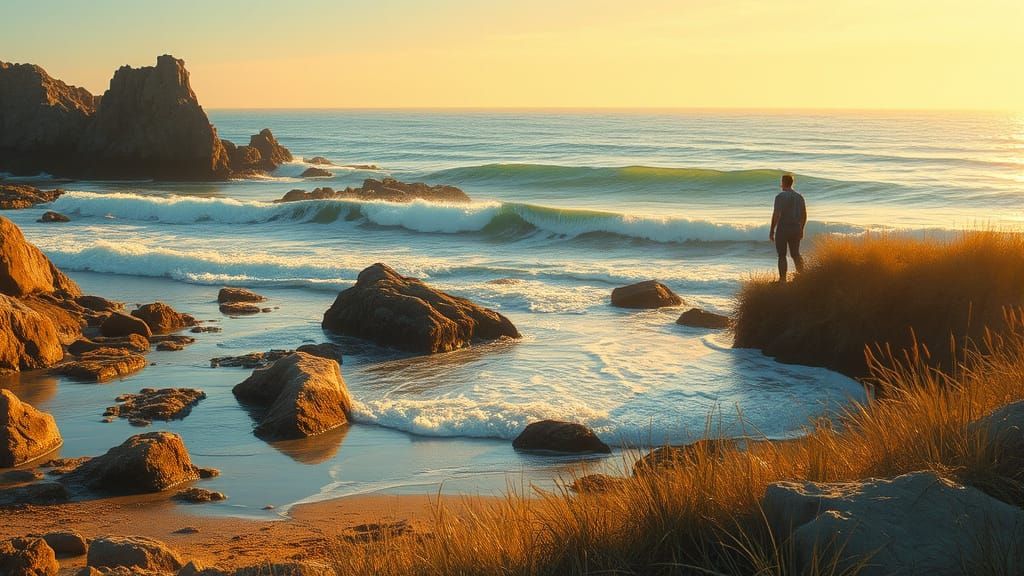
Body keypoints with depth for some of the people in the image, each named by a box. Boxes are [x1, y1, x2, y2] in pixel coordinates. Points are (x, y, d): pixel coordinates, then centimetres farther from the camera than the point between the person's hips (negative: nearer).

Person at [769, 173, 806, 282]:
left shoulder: (781, 196, -12)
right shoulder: (799, 196, 9)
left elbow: (776, 215, -17)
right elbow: (804, 215, 13)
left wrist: (772, 231, -11)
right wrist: (801, 229, 24)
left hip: (783, 228, -5)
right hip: (796, 228, 5)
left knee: (782, 255, 3)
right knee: (795, 254, 14)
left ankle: (783, 279, 2)